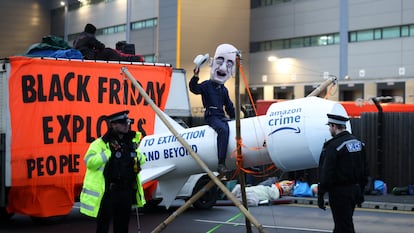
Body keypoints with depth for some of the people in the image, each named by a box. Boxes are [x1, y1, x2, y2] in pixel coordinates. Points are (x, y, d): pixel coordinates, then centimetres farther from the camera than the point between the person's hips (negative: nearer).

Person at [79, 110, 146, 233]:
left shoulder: (131, 141, 11)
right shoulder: (101, 143, -10)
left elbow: (142, 159, 27)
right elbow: (90, 162, -23)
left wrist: (137, 156, 4)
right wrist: (110, 152, -26)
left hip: (127, 191, 6)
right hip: (108, 192, -6)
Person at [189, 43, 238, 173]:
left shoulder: (224, 90, 21)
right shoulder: (207, 85, 3)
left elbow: (229, 106, 27)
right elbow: (194, 88, -14)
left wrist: (234, 118, 22)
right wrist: (195, 76, -26)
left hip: (221, 116, 8)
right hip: (211, 116, -8)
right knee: (223, 129, -34)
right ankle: (221, 163, -40)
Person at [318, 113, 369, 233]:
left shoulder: (333, 146, -16)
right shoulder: (358, 143, 10)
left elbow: (327, 173, -18)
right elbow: (365, 169, 15)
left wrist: (320, 194, -12)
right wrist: (361, 190, 21)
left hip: (339, 192, -8)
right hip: (355, 189, 8)